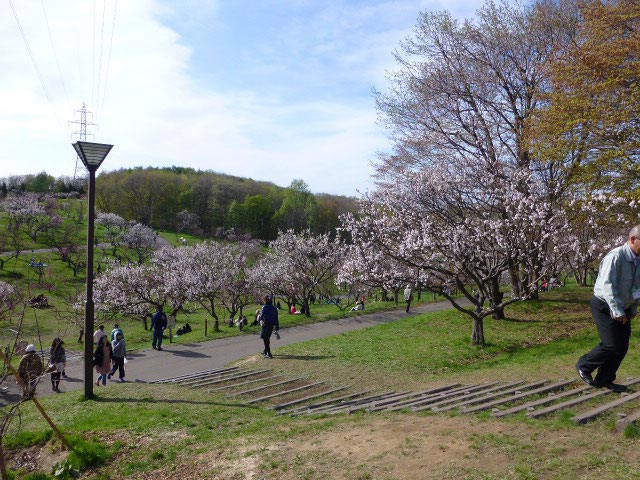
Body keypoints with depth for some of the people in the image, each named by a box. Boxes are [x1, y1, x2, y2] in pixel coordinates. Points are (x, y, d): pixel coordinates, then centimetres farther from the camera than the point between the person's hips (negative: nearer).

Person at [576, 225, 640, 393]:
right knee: (611, 345, -10)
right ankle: (584, 366, 14)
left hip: (623, 309, 8)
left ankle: (604, 380, 21)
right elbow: (607, 284, -27)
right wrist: (617, 312, -27)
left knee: (622, 346, 7)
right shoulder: (616, 256, -22)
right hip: (605, 307, -8)